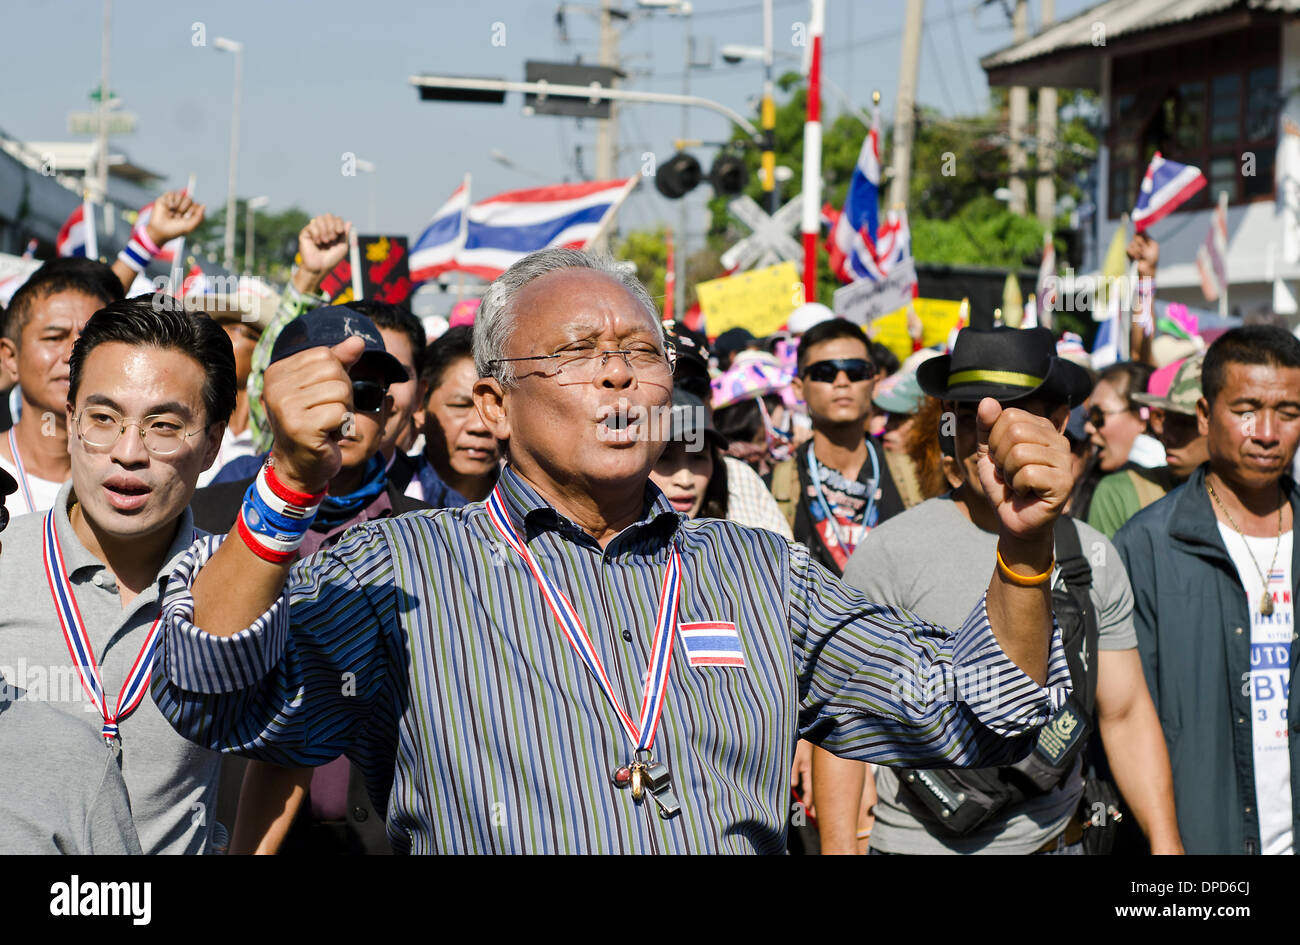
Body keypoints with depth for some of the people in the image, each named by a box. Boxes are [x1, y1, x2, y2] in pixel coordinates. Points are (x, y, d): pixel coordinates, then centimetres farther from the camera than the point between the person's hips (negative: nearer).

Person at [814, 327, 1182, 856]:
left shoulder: (1091, 556, 4)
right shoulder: (891, 553, -9)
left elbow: (1126, 716, 8)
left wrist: (1166, 843, 0)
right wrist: (840, 848, -16)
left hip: (1056, 839, 4)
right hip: (923, 842, -4)